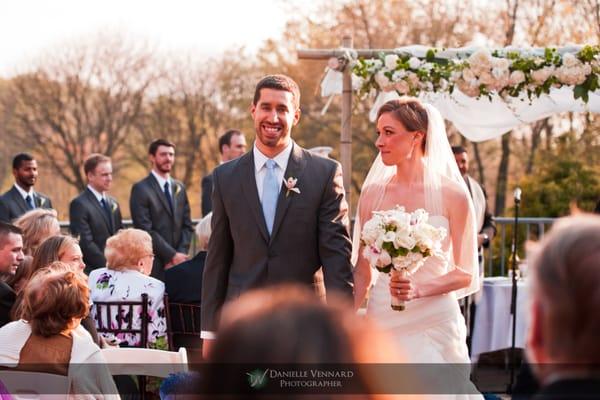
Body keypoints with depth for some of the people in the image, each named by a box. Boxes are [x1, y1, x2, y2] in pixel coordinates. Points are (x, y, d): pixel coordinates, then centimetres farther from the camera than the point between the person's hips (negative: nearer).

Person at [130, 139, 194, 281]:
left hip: (178, 264, 5)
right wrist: (172, 255, -12)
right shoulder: (141, 189, -3)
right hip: (153, 265, -5)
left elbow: (187, 226, 14)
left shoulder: (179, 188, 16)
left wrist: (180, 254, -3)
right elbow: (145, 230, -10)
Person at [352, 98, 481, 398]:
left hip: (434, 324, -2)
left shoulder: (452, 195, -3)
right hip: (383, 322, 3)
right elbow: (362, 272, 9)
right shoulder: (373, 193, 6)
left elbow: (465, 274, -1)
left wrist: (419, 290, -18)